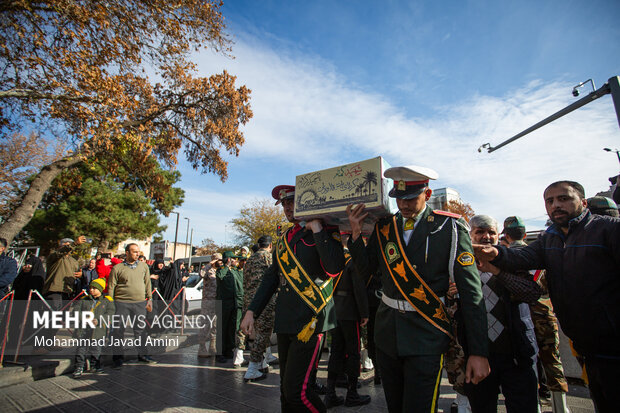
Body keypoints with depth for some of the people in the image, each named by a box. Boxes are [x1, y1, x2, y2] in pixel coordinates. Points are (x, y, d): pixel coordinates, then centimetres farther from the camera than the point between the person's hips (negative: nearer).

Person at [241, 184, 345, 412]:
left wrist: (316, 227, -21)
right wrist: (252, 311, 12)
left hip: (310, 321, -7)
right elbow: (271, 277, 18)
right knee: (287, 388, 17)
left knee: (297, 389, -8)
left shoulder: (325, 231, -6)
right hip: (285, 323, 7)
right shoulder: (284, 239, 15)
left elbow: (335, 267, -25)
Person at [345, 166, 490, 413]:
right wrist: (356, 232, -7)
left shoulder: (450, 228, -10)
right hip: (387, 333, 4)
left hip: (426, 337, -4)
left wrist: (479, 352, -11)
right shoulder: (384, 227, 2)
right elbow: (366, 271, 6)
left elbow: (471, 291, -9)